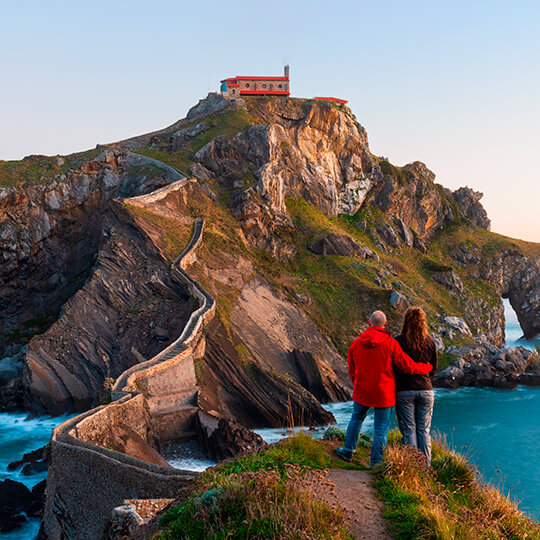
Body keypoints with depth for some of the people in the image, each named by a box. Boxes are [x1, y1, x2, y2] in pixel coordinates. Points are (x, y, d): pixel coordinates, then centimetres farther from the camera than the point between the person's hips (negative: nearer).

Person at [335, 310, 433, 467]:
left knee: (357, 418, 26)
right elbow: (408, 366, -12)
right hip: (384, 394, -3)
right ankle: (376, 462, 13)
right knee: (381, 428, 7)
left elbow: (352, 372, 8)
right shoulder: (390, 343, -14)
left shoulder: (356, 343, -2)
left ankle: (348, 451, 34)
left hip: (362, 392, 4)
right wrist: (427, 367, 7)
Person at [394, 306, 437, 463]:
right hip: (426, 390, 3)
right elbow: (434, 368, 12)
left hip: (405, 391, -3)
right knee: (424, 430, 9)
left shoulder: (399, 341, -10)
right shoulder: (430, 341, 1)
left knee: (409, 430, 3)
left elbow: (394, 367, -6)